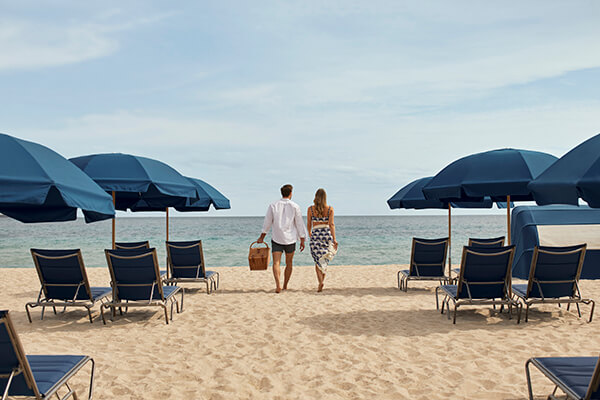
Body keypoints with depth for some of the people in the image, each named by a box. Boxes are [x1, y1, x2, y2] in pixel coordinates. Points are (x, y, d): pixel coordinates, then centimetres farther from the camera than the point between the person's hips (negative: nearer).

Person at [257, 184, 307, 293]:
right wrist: (302, 240, 5)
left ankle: (278, 285, -22)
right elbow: (300, 224, -2)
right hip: (290, 239, 0)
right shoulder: (295, 206, -3)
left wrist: (262, 237, 17)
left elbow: (267, 223, 5)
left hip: (276, 238, 0)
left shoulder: (273, 206, 0)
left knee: (276, 263, -4)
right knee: (289, 263, 15)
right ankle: (285, 286, 22)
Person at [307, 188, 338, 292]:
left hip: (315, 234, -1)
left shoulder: (311, 209, -1)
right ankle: (322, 279, 24)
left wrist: (310, 234, 23)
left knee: (318, 260, 4)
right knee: (324, 260, 17)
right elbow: (331, 224, -8)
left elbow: (309, 224, 5)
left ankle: (320, 282, -12)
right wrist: (334, 239, -8)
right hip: (327, 234, 1)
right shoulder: (330, 209, -1)